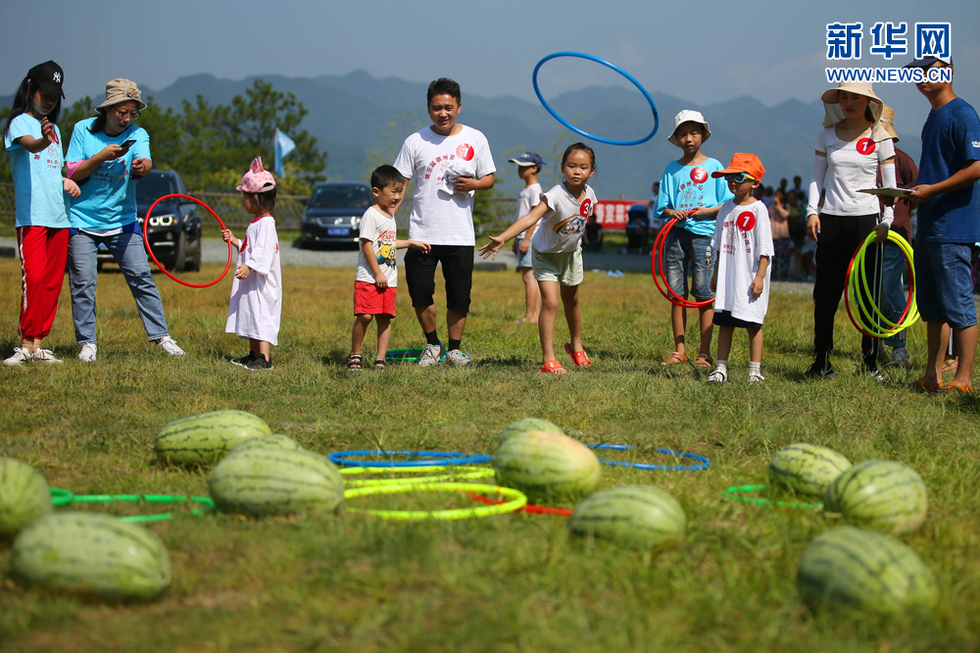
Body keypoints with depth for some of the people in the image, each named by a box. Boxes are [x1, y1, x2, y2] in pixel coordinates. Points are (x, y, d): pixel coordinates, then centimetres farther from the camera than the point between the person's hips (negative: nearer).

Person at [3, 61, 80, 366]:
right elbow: (28, 145, -25)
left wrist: (66, 182, 8)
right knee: (34, 277, -16)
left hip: (59, 216, 7)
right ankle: (26, 344, -11)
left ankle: (38, 344, 9)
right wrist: (43, 141, -47)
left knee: (53, 282, 5)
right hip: (31, 214, -7)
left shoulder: (54, 129, 21)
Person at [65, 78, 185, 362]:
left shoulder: (137, 134, -1)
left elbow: (145, 161, -21)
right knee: (82, 283, -3)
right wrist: (101, 156, -19)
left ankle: (161, 336, 4)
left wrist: (142, 166, -45)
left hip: (122, 219, 1)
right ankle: (87, 343, 7)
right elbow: (72, 173, -5)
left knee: (141, 277, -3)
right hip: (82, 219, -1)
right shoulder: (83, 130, -2)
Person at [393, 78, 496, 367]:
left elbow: (489, 179, 11)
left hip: (460, 235, 0)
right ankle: (432, 344, 21)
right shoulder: (415, 142, 2)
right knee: (420, 293, -1)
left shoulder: (475, 139, 4)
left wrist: (473, 184, -12)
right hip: (422, 232, 0)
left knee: (459, 297, 3)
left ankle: (454, 348, 20)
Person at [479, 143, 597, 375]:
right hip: (546, 253, -6)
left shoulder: (589, 194, -16)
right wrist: (502, 238, -60)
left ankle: (576, 345, 44)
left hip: (571, 252, 6)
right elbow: (530, 218, -47)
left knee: (571, 299, 21)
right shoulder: (555, 196, -35)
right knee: (550, 302, -16)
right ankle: (548, 359, -14)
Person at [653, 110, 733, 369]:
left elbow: (728, 203, 3)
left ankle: (704, 352, 2)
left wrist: (708, 211, -12)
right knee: (676, 293, 5)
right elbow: (663, 206, 11)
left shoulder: (713, 167, 4)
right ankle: (679, 349, 13)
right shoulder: (672, 169, 12)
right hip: (676, 233, 3)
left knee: (703, 293, -3)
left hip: (703, 233, -3)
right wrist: (671, 212, -10)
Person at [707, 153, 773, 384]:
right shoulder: (726, 208, 10)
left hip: (750, 277, -5)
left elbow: (764, 248, -10)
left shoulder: (758, 209, -8)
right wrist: (716, 273, 16)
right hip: (728, 277, 5)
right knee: (724, 321, 6)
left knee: (753, 323, 1)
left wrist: (760, 276, -15)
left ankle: (755, 369, 8)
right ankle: (721, 367, 11)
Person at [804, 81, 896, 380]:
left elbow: (890, 186, 1)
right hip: (831, 220, 2)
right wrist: (812, 211, -1)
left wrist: (886, 221, -9)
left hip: (866, 219, -2)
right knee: (825, 293, 2)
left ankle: (871, 362, 6)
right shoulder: (827, 135, 9)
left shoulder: (879, 137, 1)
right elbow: (817, 178, 12)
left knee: (869, 292, -1)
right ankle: (821, 362, 8)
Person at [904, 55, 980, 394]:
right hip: (928, 226, 10)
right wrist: (914, 192, 12)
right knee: (931, 305, 13)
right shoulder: (933, 117, 18)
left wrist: (932, 190, -20)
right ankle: (933, 375, 19)